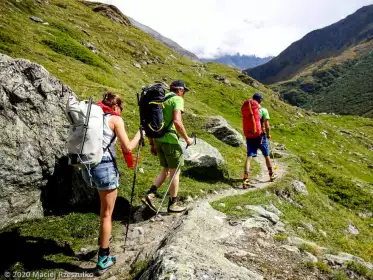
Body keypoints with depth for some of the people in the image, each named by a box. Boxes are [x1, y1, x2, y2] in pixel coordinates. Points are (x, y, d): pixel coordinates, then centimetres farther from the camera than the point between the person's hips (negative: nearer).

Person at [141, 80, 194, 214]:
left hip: (158, 139, 8)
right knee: (175, 172, 6)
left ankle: (149, 195, 10)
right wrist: (187, 138, -10)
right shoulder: (177, 99, -5)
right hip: (170, 139, -7)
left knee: (166, 170, 20)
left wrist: (152, 143, 20)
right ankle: (172, 205, 16)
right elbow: (177, 121, -21)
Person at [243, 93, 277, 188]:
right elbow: (267, 126, -9)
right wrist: (268, 134, 8)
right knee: (266, 156, 17)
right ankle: (271, 175, 35)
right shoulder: (263, 110, -7)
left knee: (249, 157, -2)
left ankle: (245, 178, -16)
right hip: (260, 136, -2)